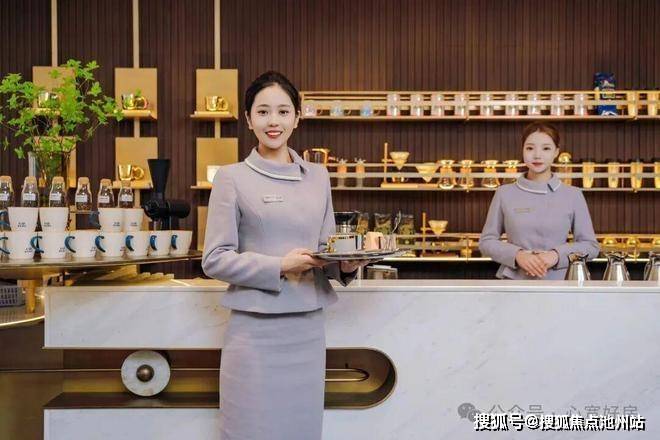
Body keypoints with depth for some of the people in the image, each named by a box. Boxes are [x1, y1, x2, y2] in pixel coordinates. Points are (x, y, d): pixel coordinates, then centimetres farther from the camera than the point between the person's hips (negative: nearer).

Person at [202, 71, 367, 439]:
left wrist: (345, 266, -8)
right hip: (256, 328, -4)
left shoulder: (318, 176, 9)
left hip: (309, 326, 4)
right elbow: (214, 259, -6)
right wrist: (279, 266, -17)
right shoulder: (232, 178, -3)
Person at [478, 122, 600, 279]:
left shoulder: (573, 195, 0)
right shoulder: (505, 193, 0)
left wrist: (557, 255, -14)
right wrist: (517, 254, -13)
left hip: (559, 281, 0)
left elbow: (590, 245, 2)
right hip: (514, 280, 0)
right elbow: (486, 241, 2)